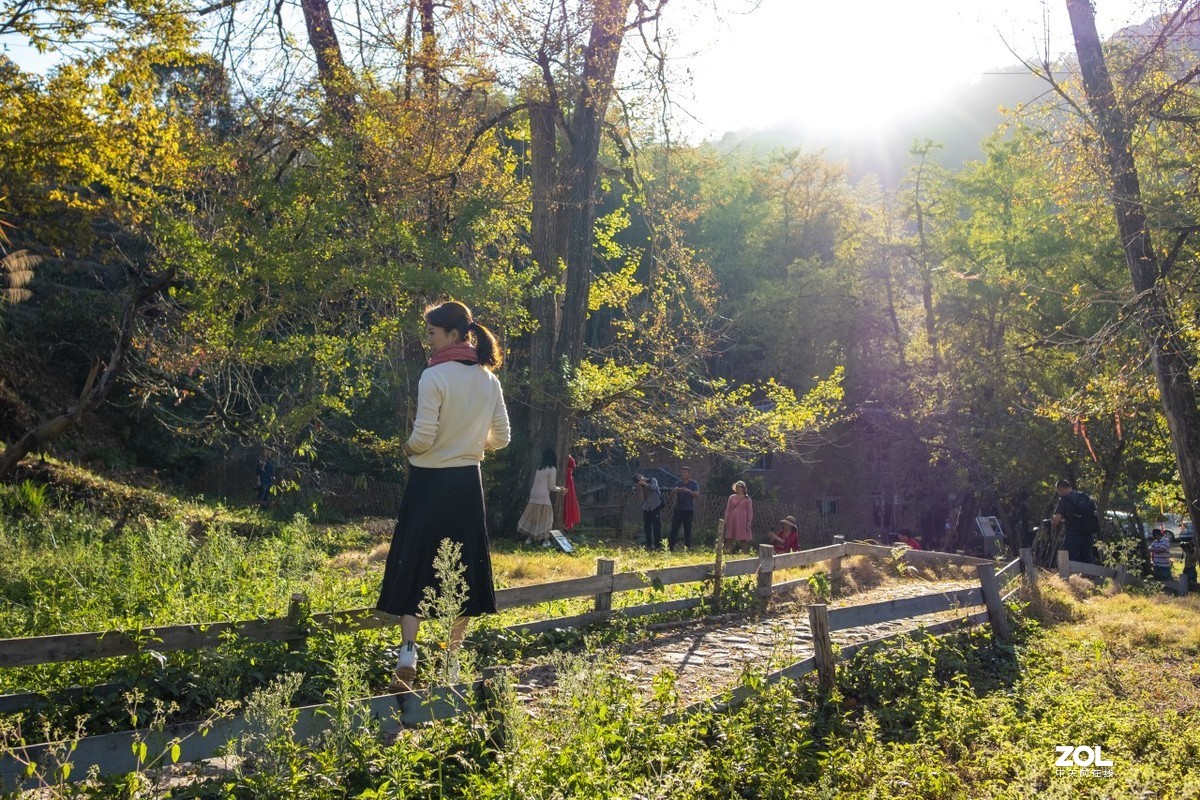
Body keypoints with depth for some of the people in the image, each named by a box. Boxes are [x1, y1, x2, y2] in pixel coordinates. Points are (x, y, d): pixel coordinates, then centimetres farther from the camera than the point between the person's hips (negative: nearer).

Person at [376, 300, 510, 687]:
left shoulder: (434, 376, -15)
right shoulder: (488, 379, 3)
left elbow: (424, 437, -19)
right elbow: (501, 437, 6)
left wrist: (408, 448, 2)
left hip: (430, 481, -5)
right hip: (468, 481, 5)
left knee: (414, 564, 4)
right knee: (465, 565, 11)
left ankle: (408, 649, -8)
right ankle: (453, 654, 19)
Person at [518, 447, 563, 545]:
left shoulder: (539, 468, 16)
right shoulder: (552, 469, -5)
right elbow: (551, 487, -5)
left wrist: (557, 488, 27)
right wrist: (559, 489, 15)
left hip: (534, 495, 6)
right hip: (543, 496, -6)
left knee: (533, 517, 13)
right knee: (545, 519, 2)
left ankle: (529, 537, 15)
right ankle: (545, 540, 2)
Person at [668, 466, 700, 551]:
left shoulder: (693, 484, 4)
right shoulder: (678, 483, 12)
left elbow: (697, 494, -7)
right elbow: (672, 493, 4)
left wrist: (688, 490, -23)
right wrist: (675, 490, -19)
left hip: (688, 509, -2)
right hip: (678, 509, 2)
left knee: (687, 529, 0)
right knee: (674, 527, -3)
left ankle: (687, 546, 5)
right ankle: (670, 546, -4)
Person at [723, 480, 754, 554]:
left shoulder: (747, 499, 3)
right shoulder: (731, 497, 12)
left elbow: (750, 511, 2)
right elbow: (728, 509, 13)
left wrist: (749, 522, -5)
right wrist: (726, 520, 7)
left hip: (742, 521, -3)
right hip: (732, 520, 3)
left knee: (743, 539, -3)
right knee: (730, 538, 0)